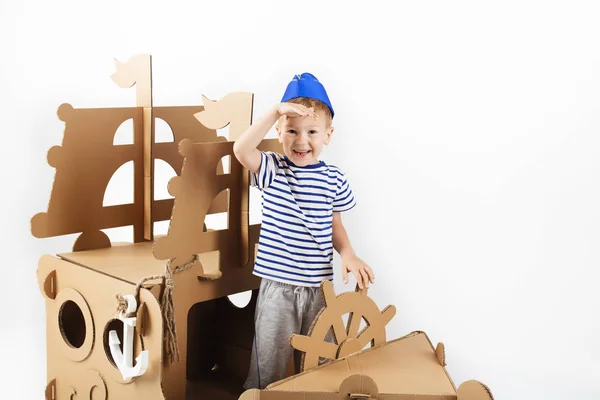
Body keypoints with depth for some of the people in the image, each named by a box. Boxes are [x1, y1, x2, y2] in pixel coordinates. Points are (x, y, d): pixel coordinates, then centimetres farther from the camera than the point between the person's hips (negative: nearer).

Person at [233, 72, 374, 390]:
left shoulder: (333, 178, 1)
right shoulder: (273, 170, -6)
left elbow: (334, 224, 11)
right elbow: (241, 149, -25)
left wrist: (347, 255, -7)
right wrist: (275, 111, -27)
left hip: (319, 285, 2)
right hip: (277, 285, -2)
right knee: (269, 366, 7)